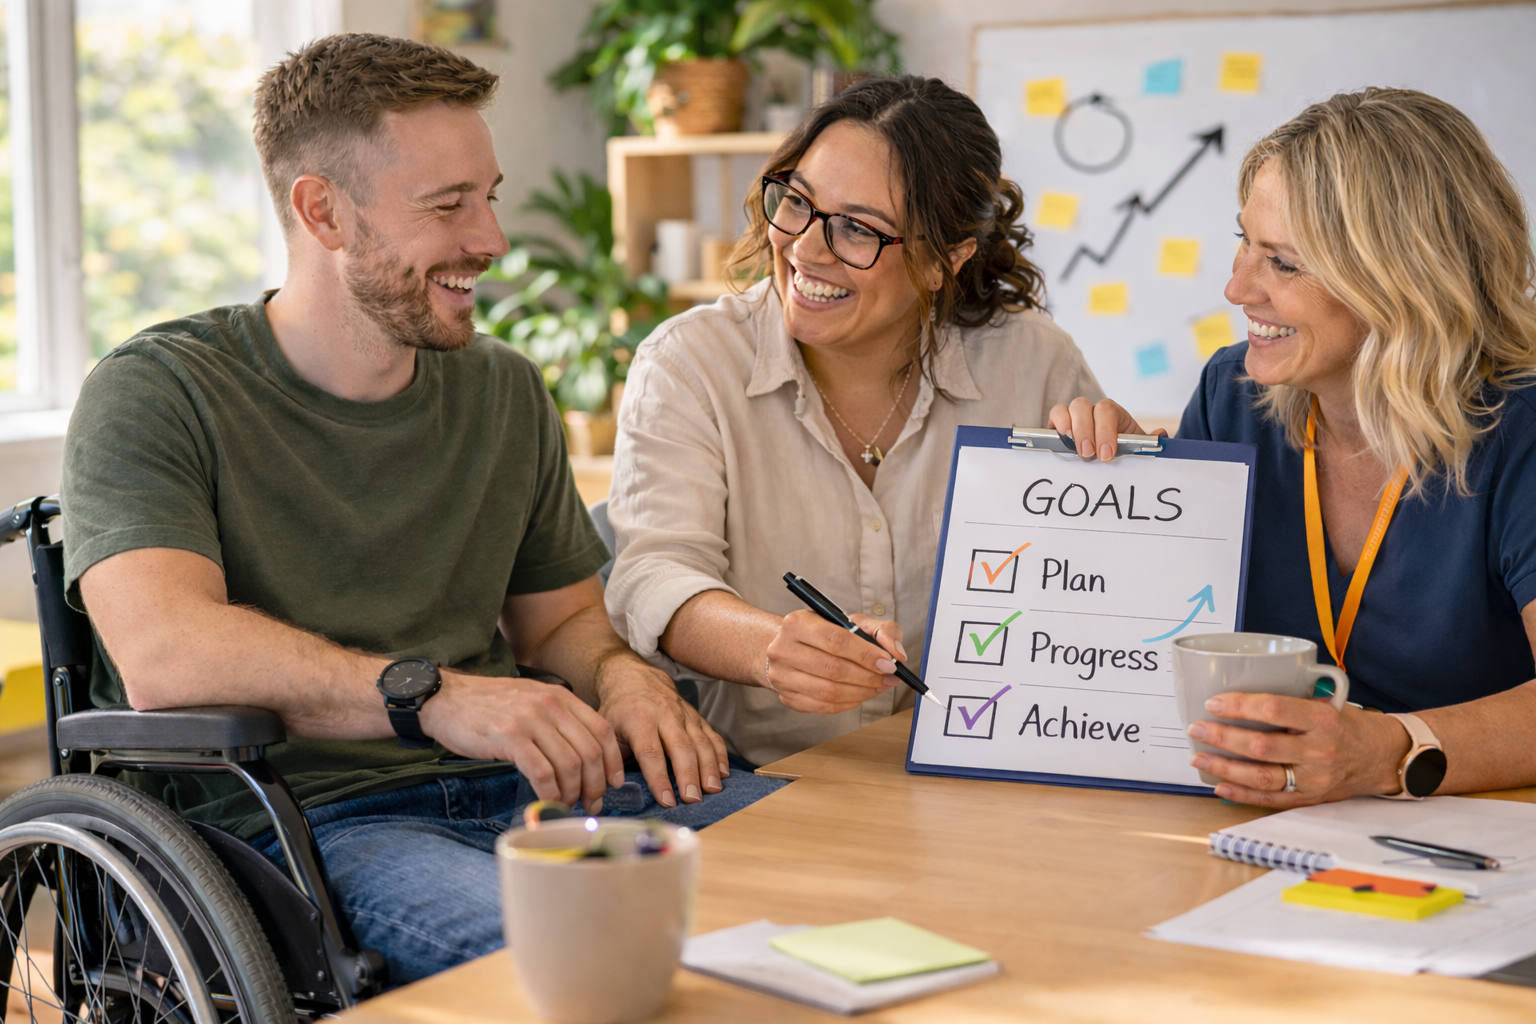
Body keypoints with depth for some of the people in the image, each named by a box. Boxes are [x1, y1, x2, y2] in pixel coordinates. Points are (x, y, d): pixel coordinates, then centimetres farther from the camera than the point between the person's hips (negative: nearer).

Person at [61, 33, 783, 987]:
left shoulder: (505, 390, 17)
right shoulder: (155, 394, -3)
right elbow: (164, 654, -19)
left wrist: (623, 675, 1)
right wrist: (436, 693, -32)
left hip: (515, 785, 6)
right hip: (301, 819, -6)